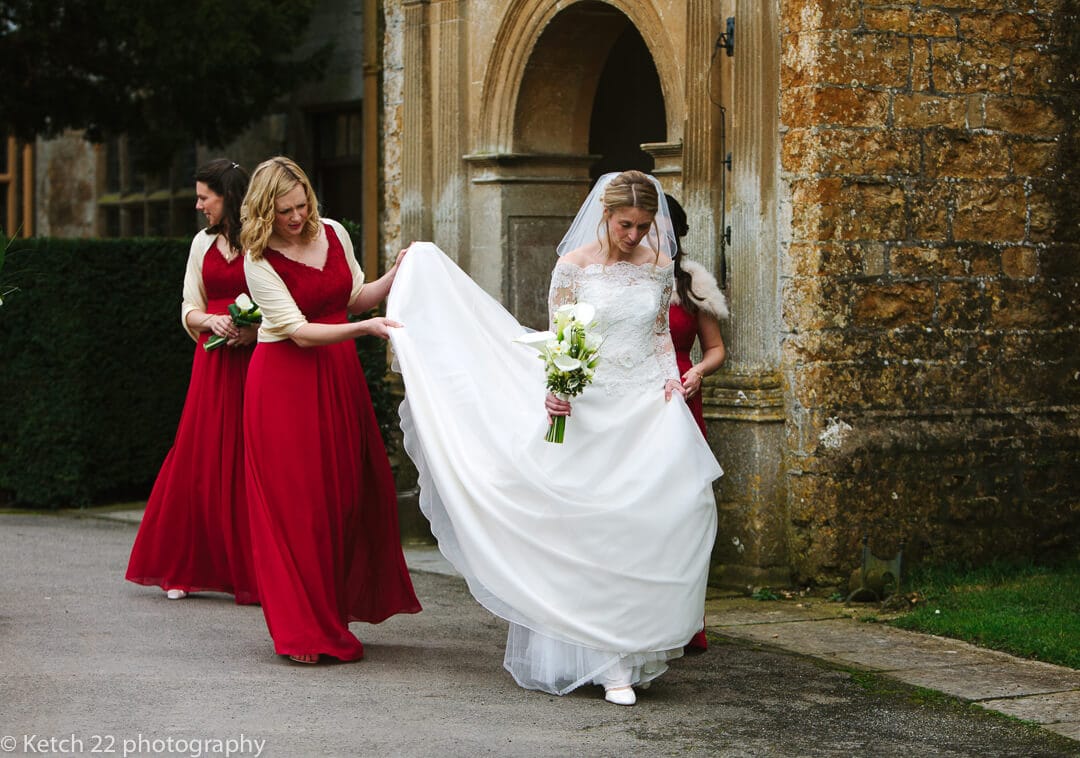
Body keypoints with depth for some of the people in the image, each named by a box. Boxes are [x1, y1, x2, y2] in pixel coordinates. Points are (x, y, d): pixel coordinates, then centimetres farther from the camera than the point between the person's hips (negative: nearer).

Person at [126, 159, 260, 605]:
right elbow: (189, 309, 15)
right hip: (213, 363, 5)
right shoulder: (203, 243, 15)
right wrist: (211, 321, -6)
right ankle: (185, 570, 9)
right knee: (201, 461, 3)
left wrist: (256, 329, -20)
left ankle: (255, 572, 0)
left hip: (255, 361, -5)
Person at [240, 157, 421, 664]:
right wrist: (363, 328, -27)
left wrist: (396, 276, 0)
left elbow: (355, 297, 15)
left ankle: (337, 612, 18)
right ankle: (301, 629, 4)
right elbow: (299, 331, -18)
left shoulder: (333, 233, 3)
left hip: (339, 376, 5)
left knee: (351, 493, 5)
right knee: (295, 502, -4)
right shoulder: (260, 261, -12)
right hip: (285, 380, -5)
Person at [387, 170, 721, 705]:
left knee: (661, 517, -10)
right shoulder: (573, 265, -3)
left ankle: (639, 649, 3)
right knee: (596, 531, -4)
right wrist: (554, 394, -15)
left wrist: (671, 380, 4)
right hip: (590, 410, -3)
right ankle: (611, 663, 1)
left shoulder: (659, 266, 7)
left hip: (648, 406, 3)